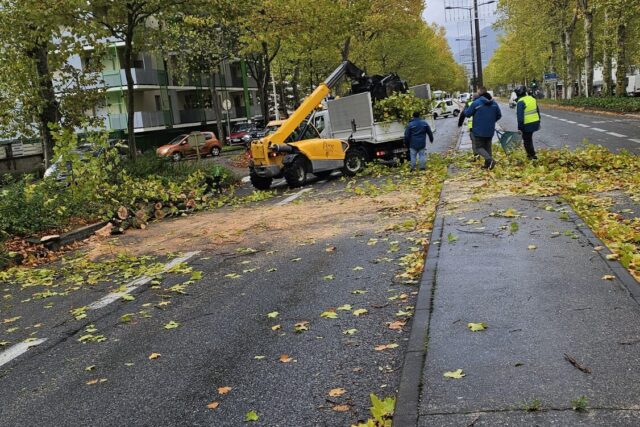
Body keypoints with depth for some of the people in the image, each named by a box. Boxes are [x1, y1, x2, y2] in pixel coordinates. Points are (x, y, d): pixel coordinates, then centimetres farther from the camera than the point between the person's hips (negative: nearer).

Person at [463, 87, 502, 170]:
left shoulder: (476, 103, -14)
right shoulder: (494, 103, 5)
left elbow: (467, 113, -6)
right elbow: (499, 115, 11)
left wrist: (465, 107, 15)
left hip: (479, 131, -5)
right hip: (490, 130, 5)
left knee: (480, 147, 1)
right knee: (488, 147, 17)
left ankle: (490, 160, -21)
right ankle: (487, 164, 16)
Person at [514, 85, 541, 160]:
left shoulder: (521, 102, -16)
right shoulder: (533, 99, 9)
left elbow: (520, 116, -19)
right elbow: (538, 112, 16)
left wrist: (519, 128, -15)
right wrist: (538, 122, 24)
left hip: (527, 125, -8)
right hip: (535, 123, 8)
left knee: (527, 140, 5)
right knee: (529, 139, 22)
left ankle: (532, 155, 7)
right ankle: (530, 153, 28)